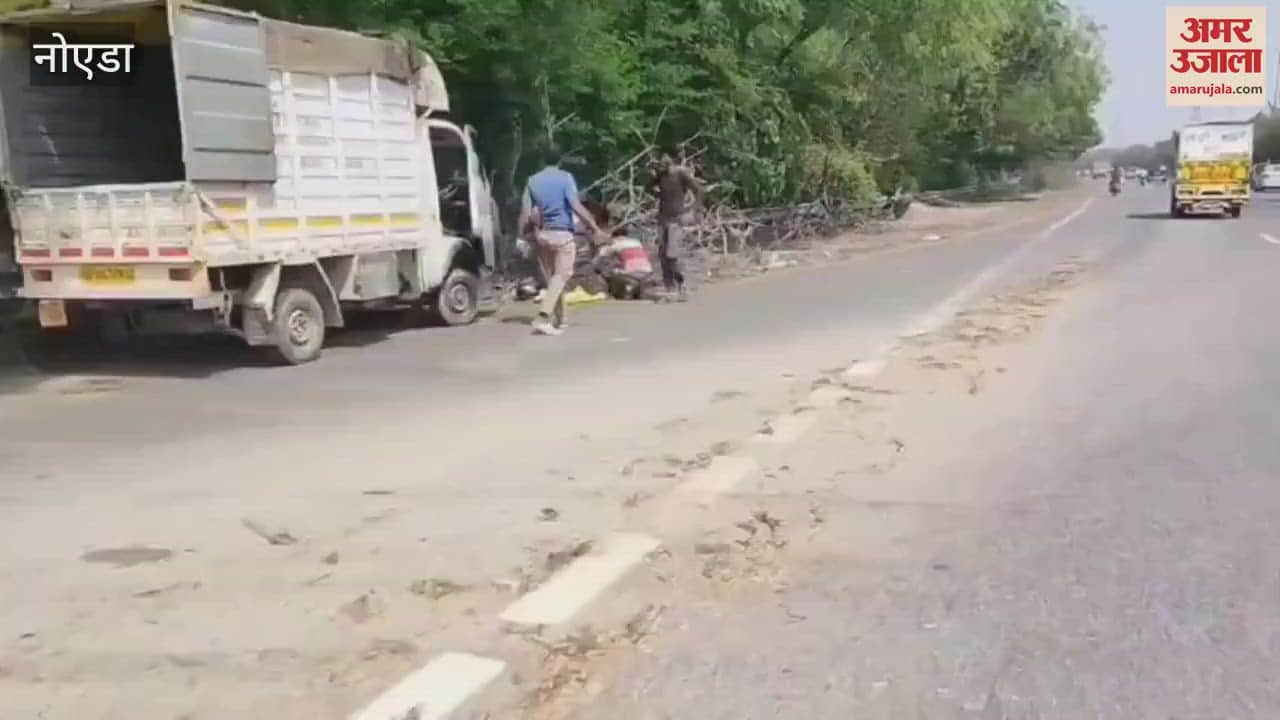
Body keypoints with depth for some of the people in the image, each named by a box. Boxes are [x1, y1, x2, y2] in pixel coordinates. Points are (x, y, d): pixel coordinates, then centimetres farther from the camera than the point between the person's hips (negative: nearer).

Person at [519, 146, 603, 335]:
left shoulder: (533, 181, 7)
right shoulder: (565, 178, -6)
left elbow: (526, 212, 2)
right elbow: (576, 207, -15)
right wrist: (595, 227, -11)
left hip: (541, 234, 5)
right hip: (562, 234, -5)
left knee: (551, 277, 14)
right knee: (561, 276, -4)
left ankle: (559, 320, 21)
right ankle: (543, 317, -19)